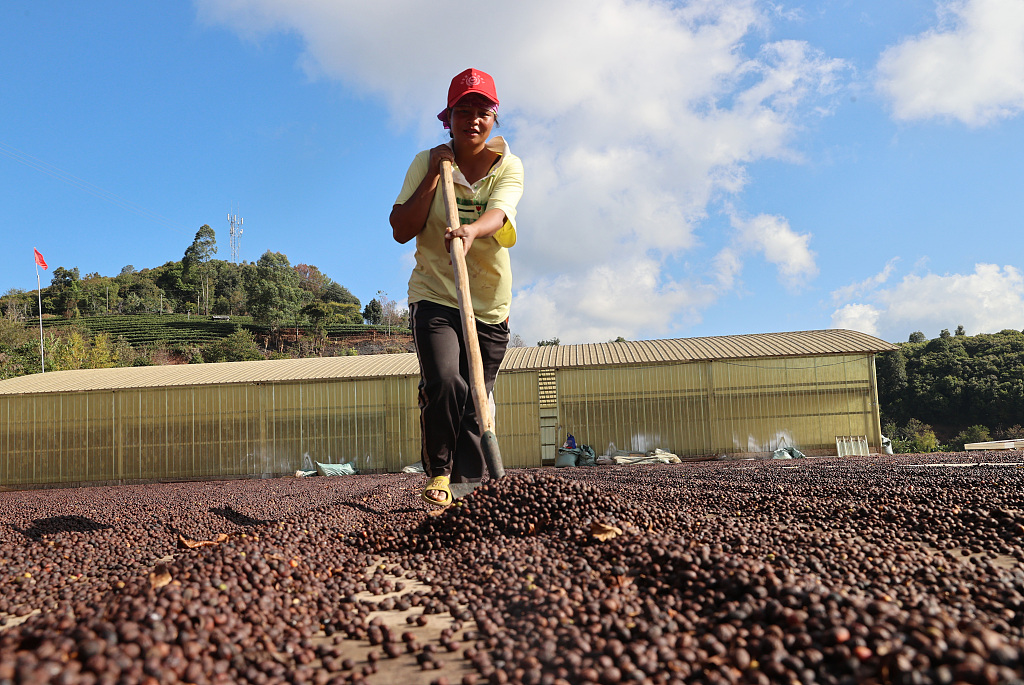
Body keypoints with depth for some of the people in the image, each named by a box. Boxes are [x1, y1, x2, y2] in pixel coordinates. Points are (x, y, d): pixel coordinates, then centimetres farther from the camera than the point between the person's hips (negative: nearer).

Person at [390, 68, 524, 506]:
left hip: (491, 306, 2)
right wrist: (435, 175, -11)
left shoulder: (508, 167, 1)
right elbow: (401, 230, -7)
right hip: (434, 296, -1)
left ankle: (468, 487, 19)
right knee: (445, 382, -23)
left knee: (475, 402, 4)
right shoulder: (427, 163, 2)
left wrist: (471, 230, -43)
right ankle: (438, 472, -1)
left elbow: (497, 215, -21)